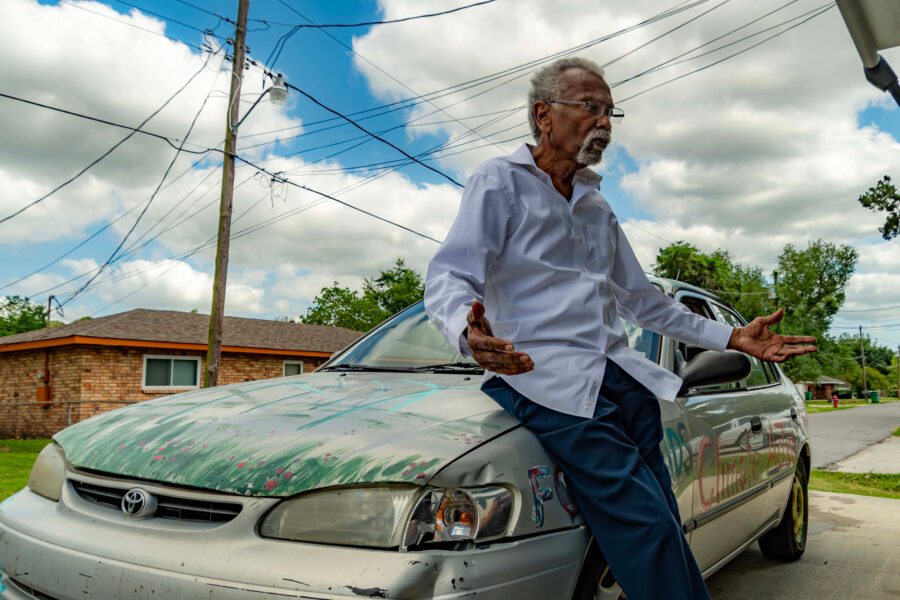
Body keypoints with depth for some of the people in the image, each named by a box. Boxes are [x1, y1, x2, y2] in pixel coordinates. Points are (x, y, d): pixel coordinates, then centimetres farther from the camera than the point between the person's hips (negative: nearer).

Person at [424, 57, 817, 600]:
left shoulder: (598, 206, 24)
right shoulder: (501, 180, 3)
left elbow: (641, 299, 29)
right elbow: (448, 277, -8)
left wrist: (733, 337, 22)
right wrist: (469, 331, -33)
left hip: (622, 379, 7)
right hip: (546, 379, -6)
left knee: (663, 532, 0)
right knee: (646, 525, -17)